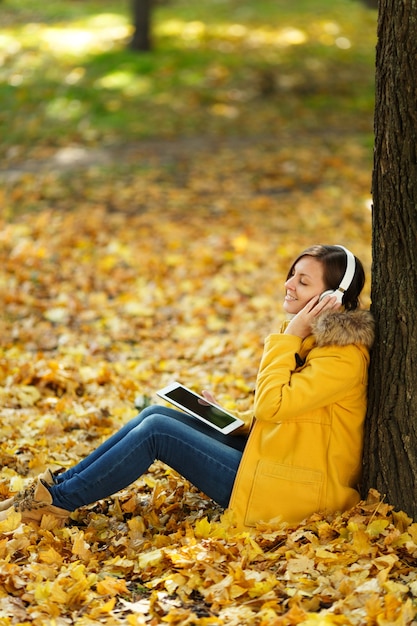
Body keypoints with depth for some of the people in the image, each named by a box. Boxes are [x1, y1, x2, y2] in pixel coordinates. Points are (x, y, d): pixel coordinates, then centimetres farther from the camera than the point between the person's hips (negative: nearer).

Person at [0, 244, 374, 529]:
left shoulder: (344, 357, -18)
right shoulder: (317, 336, 12)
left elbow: (271, 404, -25)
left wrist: (288, 338, -19)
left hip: (287, 493, -9)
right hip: (269, 459, 9)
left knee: (156, 430, -13)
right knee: (157, 415, 0)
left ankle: (57, 502, -4)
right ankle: (59, 484, 2)